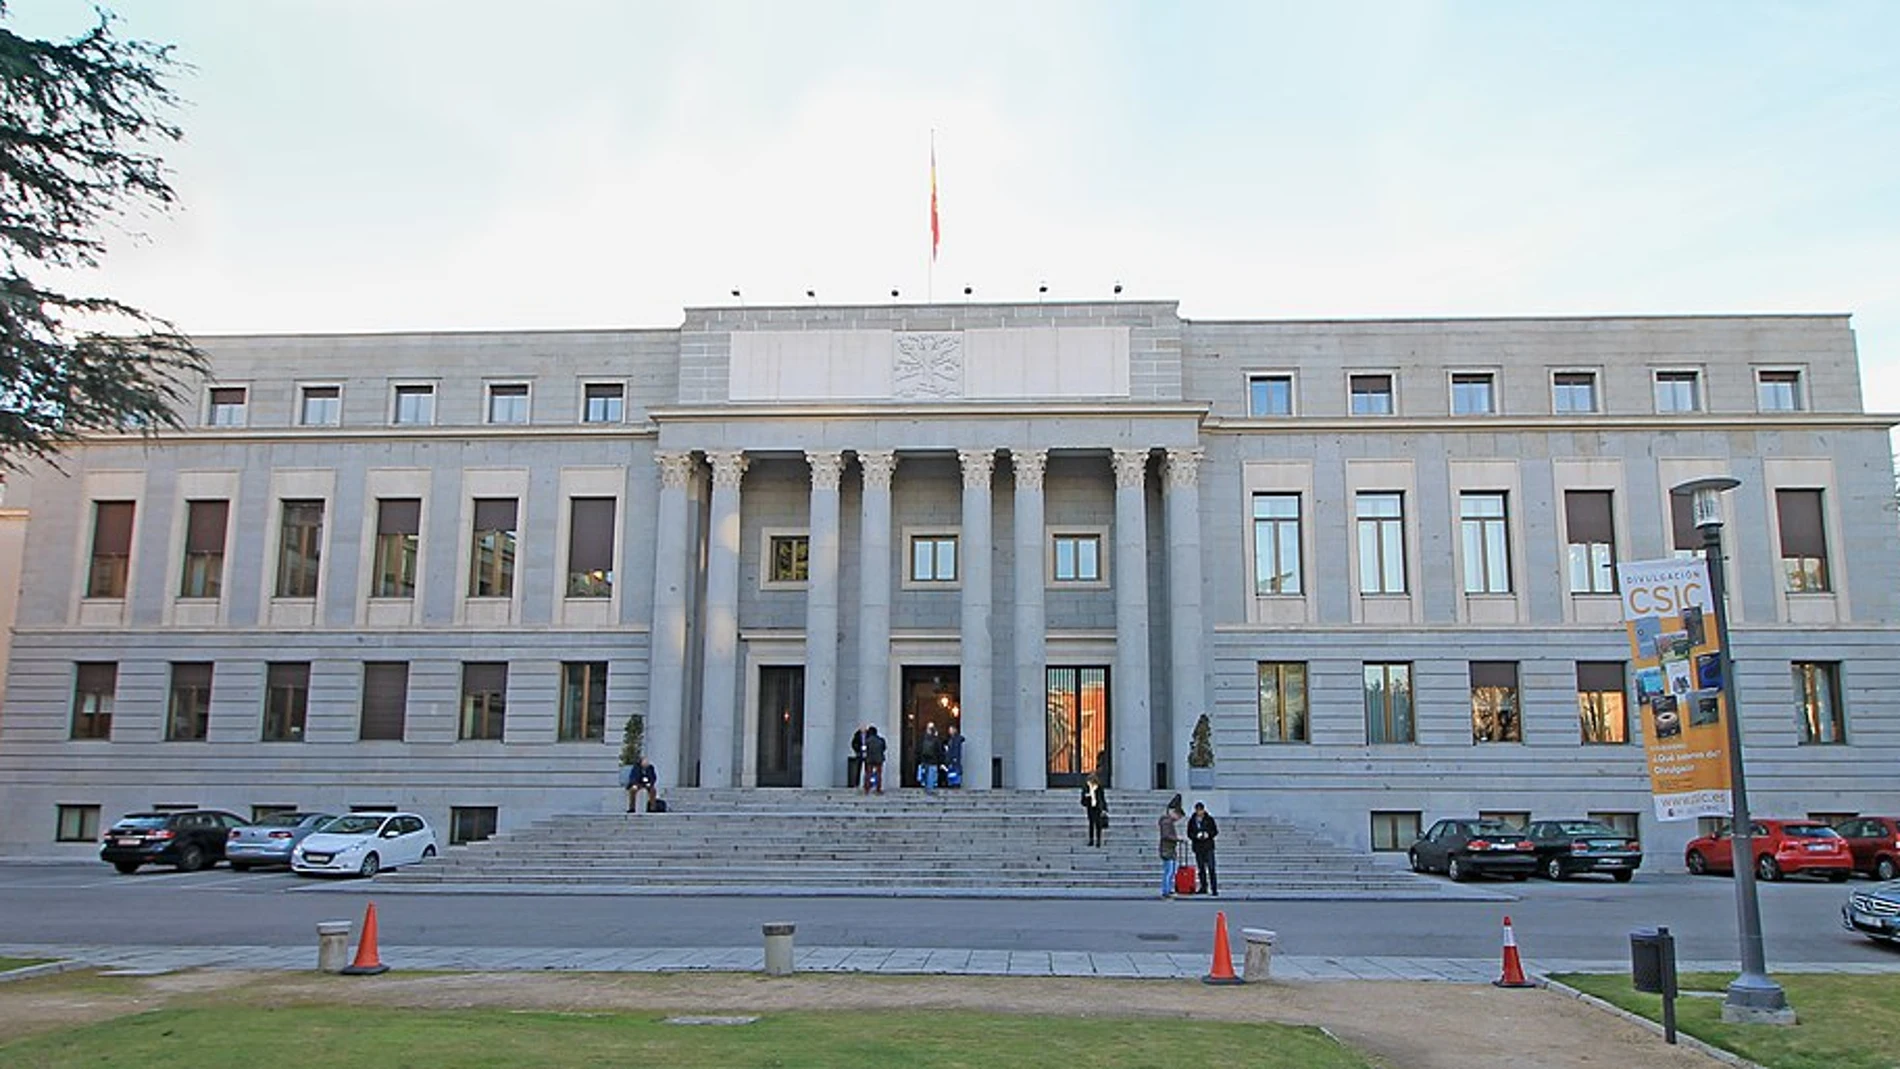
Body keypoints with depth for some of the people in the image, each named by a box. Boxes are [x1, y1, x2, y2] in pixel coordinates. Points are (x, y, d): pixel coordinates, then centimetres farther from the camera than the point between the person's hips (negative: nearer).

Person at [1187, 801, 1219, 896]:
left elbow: (1215, 831, 5)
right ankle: (1204, 887, 16)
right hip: (1197, 847, 3)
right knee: (1201, 868, 7)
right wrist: (1196, 836, -13)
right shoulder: (1192, 820, 7)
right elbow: (1189, 833, 8)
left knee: (1211, 868, -10)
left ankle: (1214, 889, -10)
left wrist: (1208, 834, -14)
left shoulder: (1209, 819, 2)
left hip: (1208, 846, -2)